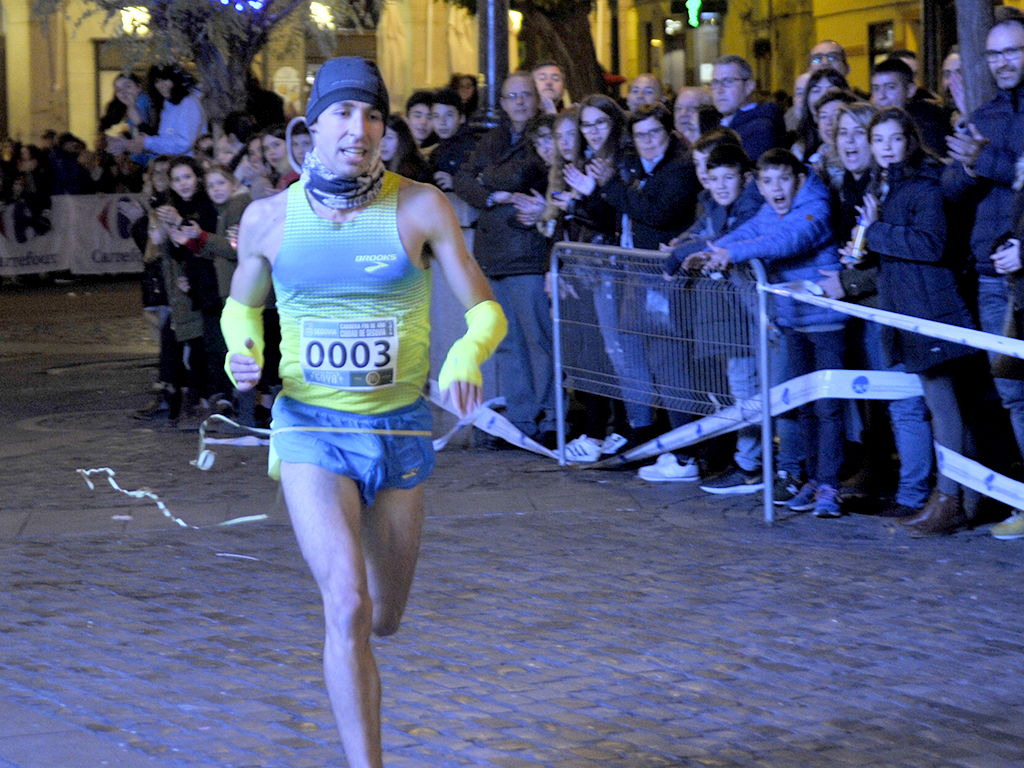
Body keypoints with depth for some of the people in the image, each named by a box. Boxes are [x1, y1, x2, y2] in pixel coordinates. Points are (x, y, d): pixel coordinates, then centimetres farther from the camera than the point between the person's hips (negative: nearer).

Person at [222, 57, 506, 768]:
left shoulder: (420, 207, -7)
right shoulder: (269, 218, -2)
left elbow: (486, 309, -6)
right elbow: (241, 305, 16)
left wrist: (467, 355, -28)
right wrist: (241, 350, -7)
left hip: (401, 429, 1)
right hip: (310, 428, -1)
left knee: (385, 620, 16)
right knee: (348, 608, -20)